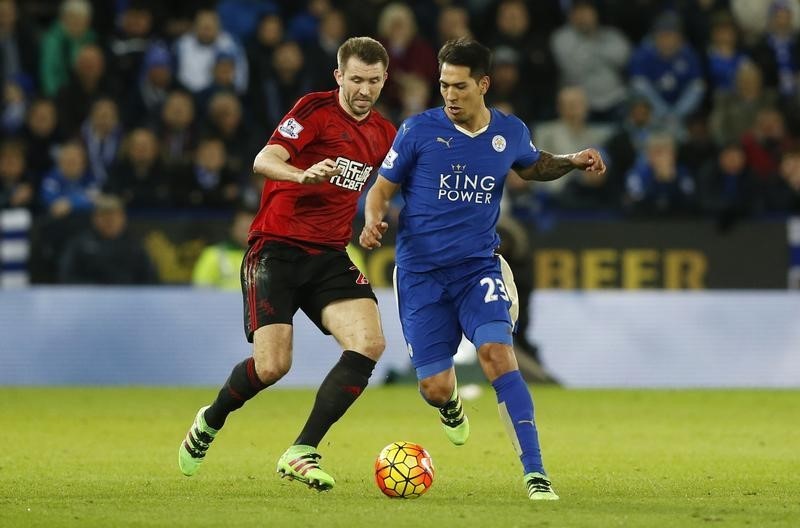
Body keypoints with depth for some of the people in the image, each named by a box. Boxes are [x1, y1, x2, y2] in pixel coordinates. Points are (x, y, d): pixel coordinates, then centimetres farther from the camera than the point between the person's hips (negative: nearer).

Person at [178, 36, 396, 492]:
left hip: (331, 257, 5)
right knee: (272, 367, -14)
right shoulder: (316, 109, -8)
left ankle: (301, 453, -14)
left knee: (369, 343, -19)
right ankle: (211, 421, 20)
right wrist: (303, 175, -40)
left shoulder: (383, 134, 11)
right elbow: (264, 161, -20)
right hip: (277, 250, -5)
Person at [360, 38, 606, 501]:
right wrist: (373, 221, -19)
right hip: (421, 272, -1)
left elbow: (533, 166, 26)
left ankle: (534, 471, -22)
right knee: (435, 388, -4)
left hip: (479, 266, 1)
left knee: (497, 353, -24)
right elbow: (383, 188, 3)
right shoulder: (419, 129, -6)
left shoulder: (511, 132, 3)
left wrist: (573, 162, 7)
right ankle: (451, 405, 38)